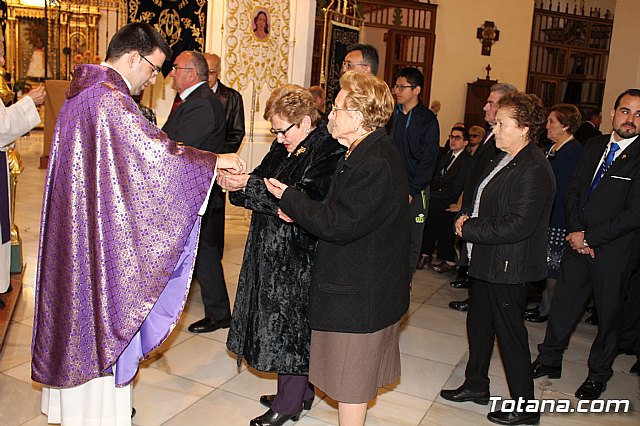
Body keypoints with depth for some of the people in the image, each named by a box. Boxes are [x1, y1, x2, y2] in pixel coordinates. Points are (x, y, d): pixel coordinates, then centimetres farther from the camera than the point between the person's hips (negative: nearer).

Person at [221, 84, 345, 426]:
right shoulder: (284, 148, 10)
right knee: (280, 325, 17)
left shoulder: (329, 154, -17)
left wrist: (248, 185, -24)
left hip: (299, 260, -9)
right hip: (273, 254, 9)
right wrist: (235, 183, -9)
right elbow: (263, 188, 12)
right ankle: (299, 392, 35)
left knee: (292, 325, 3)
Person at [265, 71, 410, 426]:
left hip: (358, 295, -10)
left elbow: (339, 225, -27)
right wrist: (301, 211, 0)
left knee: (350, 385, 6)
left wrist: (289, 198, -14)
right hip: (370, 288, 10)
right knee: (354, 381, 24)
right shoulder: (370, 153, 9)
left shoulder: (374, 164, -25)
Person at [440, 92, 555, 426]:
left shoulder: (534, 171, -22)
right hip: (486, 261, 10)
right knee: (478, 324, 21)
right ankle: (476, 385, 40)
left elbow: (517, 224, -28)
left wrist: (468, 229, -19)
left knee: (509, 333, 4)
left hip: (508, 268, -10)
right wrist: (466, 216, 1)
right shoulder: (504, 161, 9)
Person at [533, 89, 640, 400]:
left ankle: (598, 375, 32)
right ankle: (549, 361, 32)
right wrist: (575, 232, -6)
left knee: (608, 313, 12)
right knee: (562, 304, 13)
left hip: (613, 252, -5)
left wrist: (589, 237, -15)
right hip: (578, 243, 5)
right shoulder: (594, 146, 5)